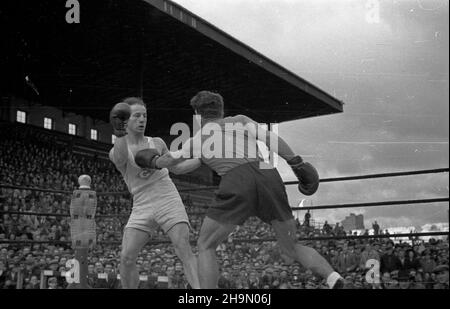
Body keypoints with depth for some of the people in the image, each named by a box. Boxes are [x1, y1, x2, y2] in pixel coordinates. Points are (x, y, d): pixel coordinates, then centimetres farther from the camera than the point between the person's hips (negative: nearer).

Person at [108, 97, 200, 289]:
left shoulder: (157, 143, 9)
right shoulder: (116, 152, 2)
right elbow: (121, 159, -24)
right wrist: (120, 133, -39)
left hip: (168, 202, 0)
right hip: (142, 208, 1)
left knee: (184, 250, -21)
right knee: (126, 258, -12)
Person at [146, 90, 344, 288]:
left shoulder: (199, 137, 27)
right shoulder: (240, 120, 29)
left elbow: (170, 161, 41)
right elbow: (270, 138, 11)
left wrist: (153, 161, 61)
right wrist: (297, 164, 6)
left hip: (236, 182, -3)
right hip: (269, 176, 3)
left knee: (205, 246, 14)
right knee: (292, 248, 16)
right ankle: (332, 277, -7)